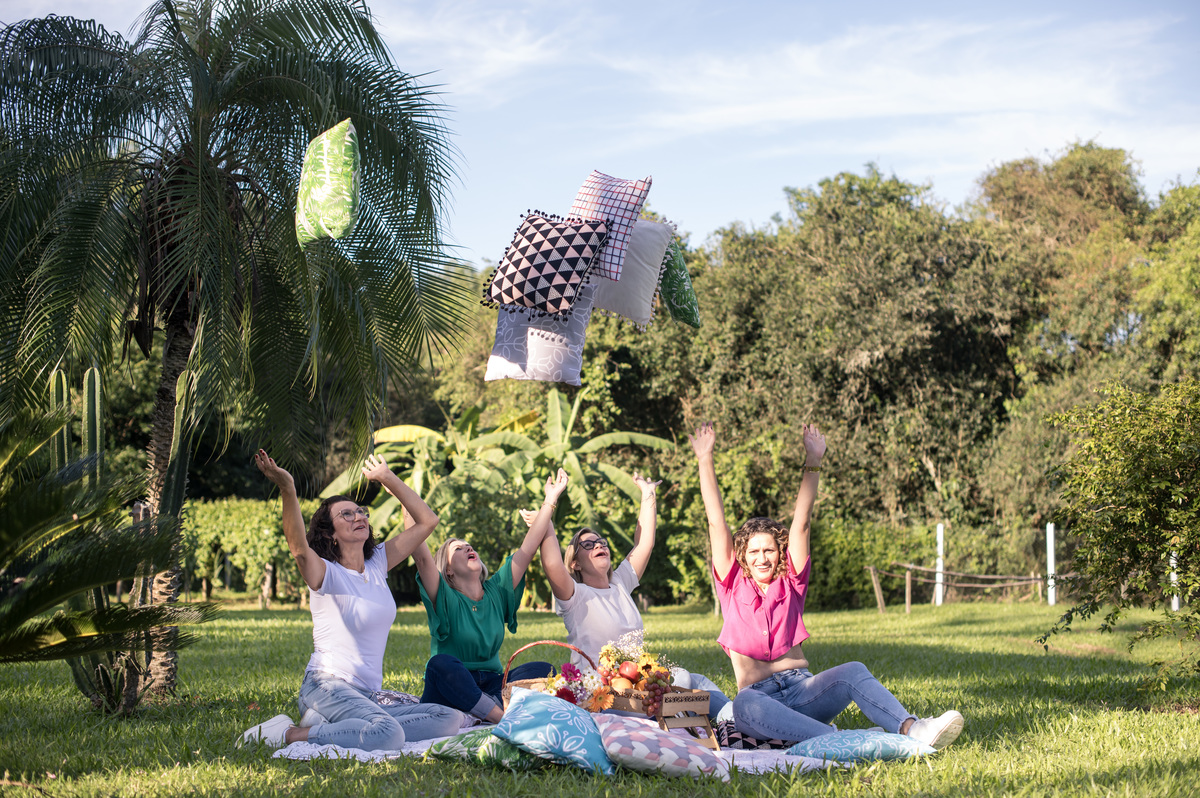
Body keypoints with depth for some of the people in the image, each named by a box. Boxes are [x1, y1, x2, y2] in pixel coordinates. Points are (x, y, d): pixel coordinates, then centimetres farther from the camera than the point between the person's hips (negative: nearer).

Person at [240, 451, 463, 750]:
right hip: (327, 686, -8)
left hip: (368, 696, 8)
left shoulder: (377, 564, 14)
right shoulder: (326, 574, -5)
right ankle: (291, 734, -18)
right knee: (388, 733, -37)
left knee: (451, 720, -10)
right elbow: (299, 548, -28)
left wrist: (387, 477, 16)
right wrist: (287, 489, -42)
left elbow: (427, 521, 18)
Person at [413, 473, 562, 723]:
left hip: (490, 688, 4)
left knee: (542, 670, -18)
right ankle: (504, 718, -40)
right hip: (448, 693, -4)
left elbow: (528, 549, 10)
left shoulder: (497, 592, 11)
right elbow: (421, 557, -18)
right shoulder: (445, 599, -2)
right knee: (441, 663, -36)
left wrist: (550, 501, 8)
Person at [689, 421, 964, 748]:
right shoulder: (734, 587, 13)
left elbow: (801, 524, 10)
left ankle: (911, 729, -53)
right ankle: (834, 739, -54)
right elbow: (717, 523, 9)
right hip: (759, 694, -2)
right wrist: (705, 461, 7)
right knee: (744, 707, -40)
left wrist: (813, 463, 3)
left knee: (852, 671, -30)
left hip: (802, 689, 2)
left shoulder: (790, 584, 17)